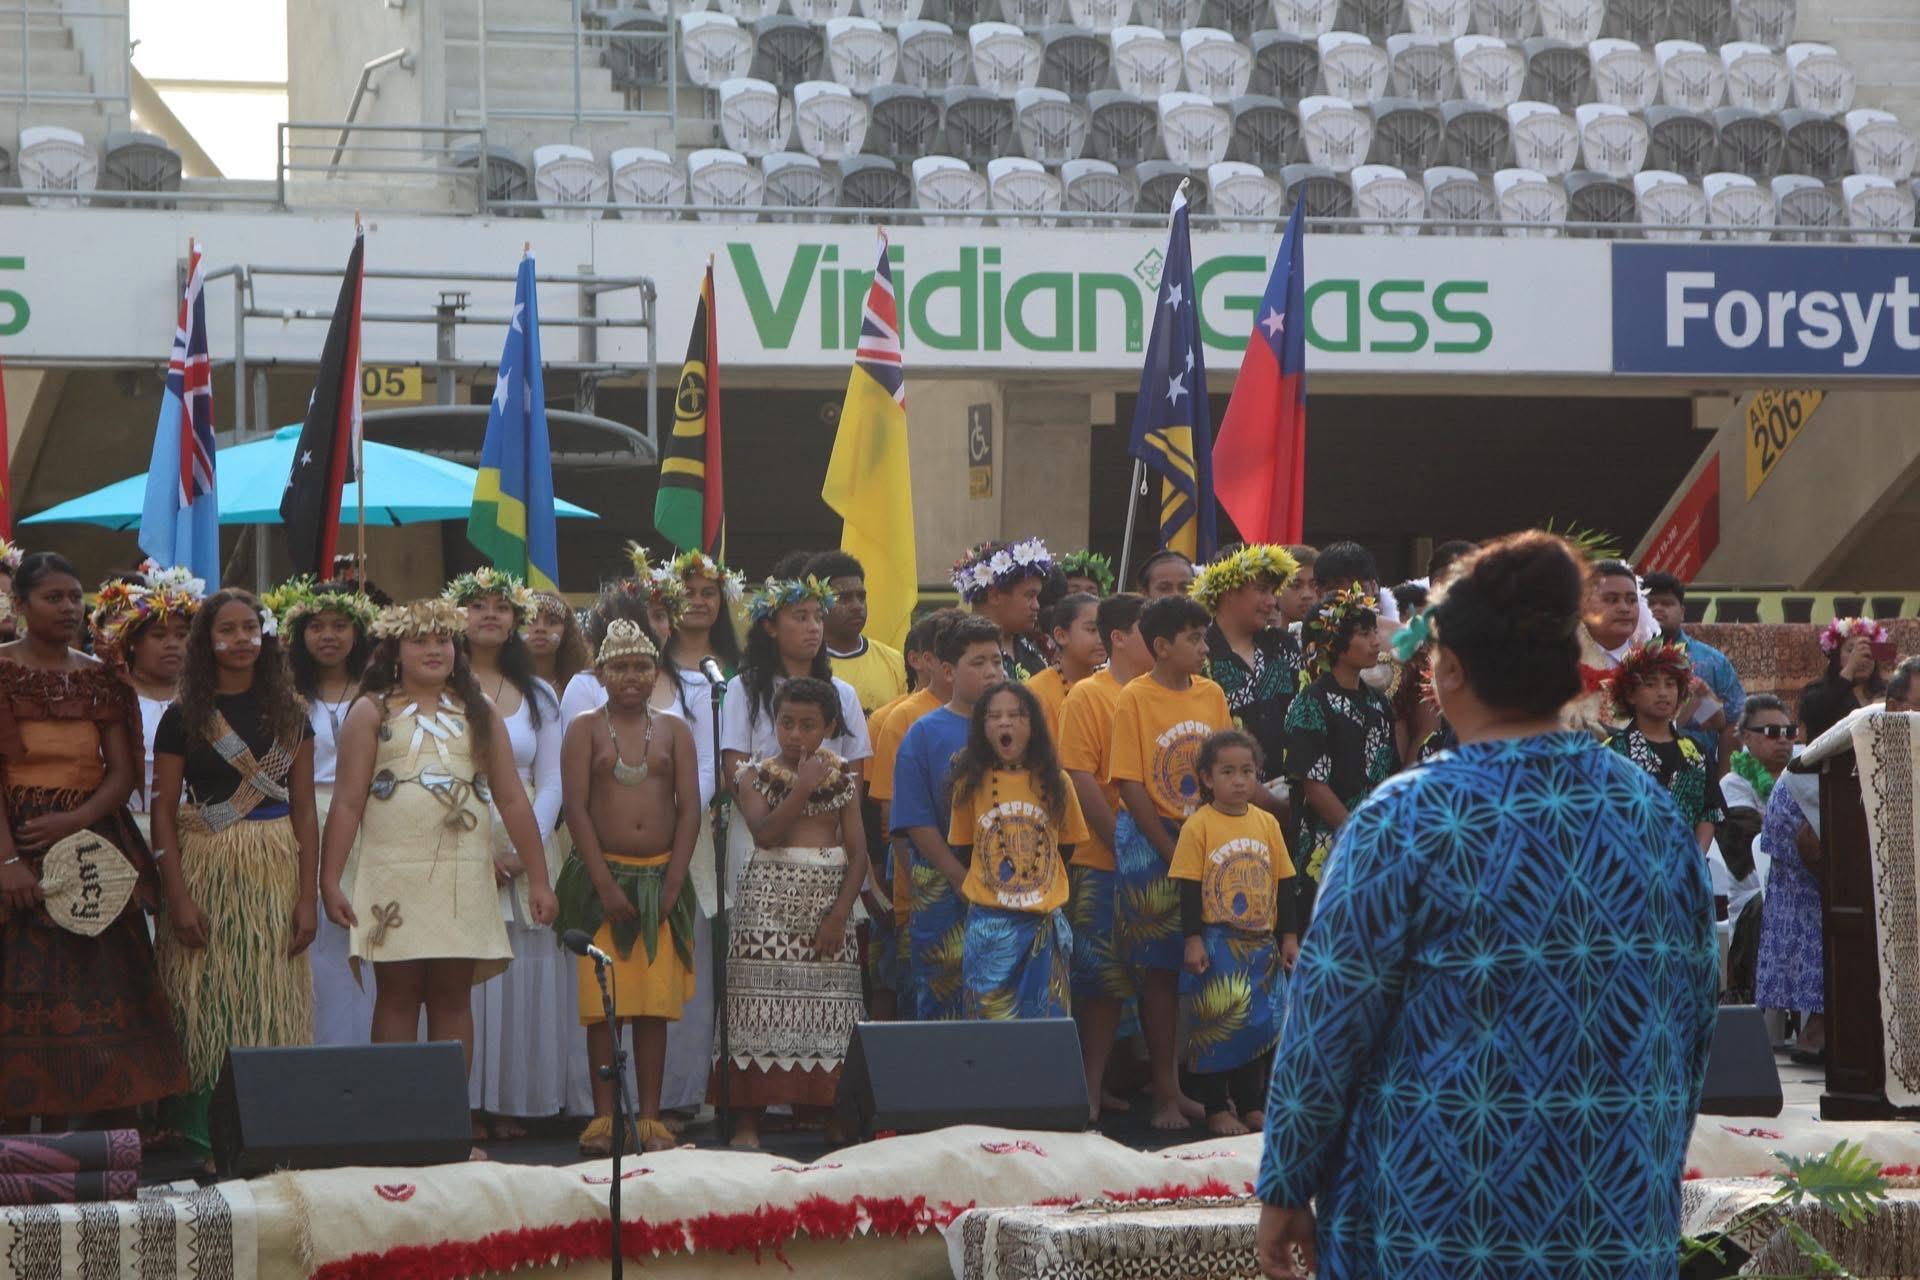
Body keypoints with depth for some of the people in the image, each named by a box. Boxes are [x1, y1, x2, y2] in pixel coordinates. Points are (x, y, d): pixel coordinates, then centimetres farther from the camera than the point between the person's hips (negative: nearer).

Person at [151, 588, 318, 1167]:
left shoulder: (289, 713, 9)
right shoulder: (183, 717, 2)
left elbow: (304, 810, 7)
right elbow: (163, 812, 0)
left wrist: (308, 897, -1)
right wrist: (179, 897, -10)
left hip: (275, 871, 2)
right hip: (205, 869, -2)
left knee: (271, 1007, -1)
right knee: (206, 1005, -3)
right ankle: (201, 1139, 0)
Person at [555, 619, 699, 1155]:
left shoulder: (674, 730, 9)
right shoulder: (585, 730, 4)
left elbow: (690, 808, 4)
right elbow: (576, 809, -4)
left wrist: (673, 883, -6)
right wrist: (605, 883, -12)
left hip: (661, 877, 2)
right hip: (602, 875, -2)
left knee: (656, 1005, 1)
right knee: (603, 1004, -3)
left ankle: (650, 1119, 3)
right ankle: (604, 1117, 0)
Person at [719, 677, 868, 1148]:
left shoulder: (843, 779, 9)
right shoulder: (756, 776, 3)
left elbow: (857, 850, 4)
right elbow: (765, 832, -14)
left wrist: (840, 913, -7)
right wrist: (803, 787, -16)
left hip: (829, 897, 2)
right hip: (771, 896, -2)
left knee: (828, 1008, 0)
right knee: (762, 1004, -8)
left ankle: (831, 1118, 4)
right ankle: (748, 1121, -8)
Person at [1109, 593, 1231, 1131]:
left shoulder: (1212, 695, 6)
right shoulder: (1135, 699, -8)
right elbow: (1131, 786, -10)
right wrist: (1175, 854, -12)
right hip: (1154, 843, -4)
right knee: (1161, 970, 1)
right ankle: (1164, 1092, 6)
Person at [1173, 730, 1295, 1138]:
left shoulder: (1267, 823, 5)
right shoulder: (1198, 826, -8)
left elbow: (1283, 884, 10)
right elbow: (1188, 888, -8)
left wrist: (1289, 935, 7)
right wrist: (1193, 940, -13)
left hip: (1261, 943, 5)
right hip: (1216, 944, -5)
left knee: (1261, 1025, 9)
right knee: (1214, 1026, -1)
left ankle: (1250, 1104, 21)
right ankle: (1216, 1109, 8)